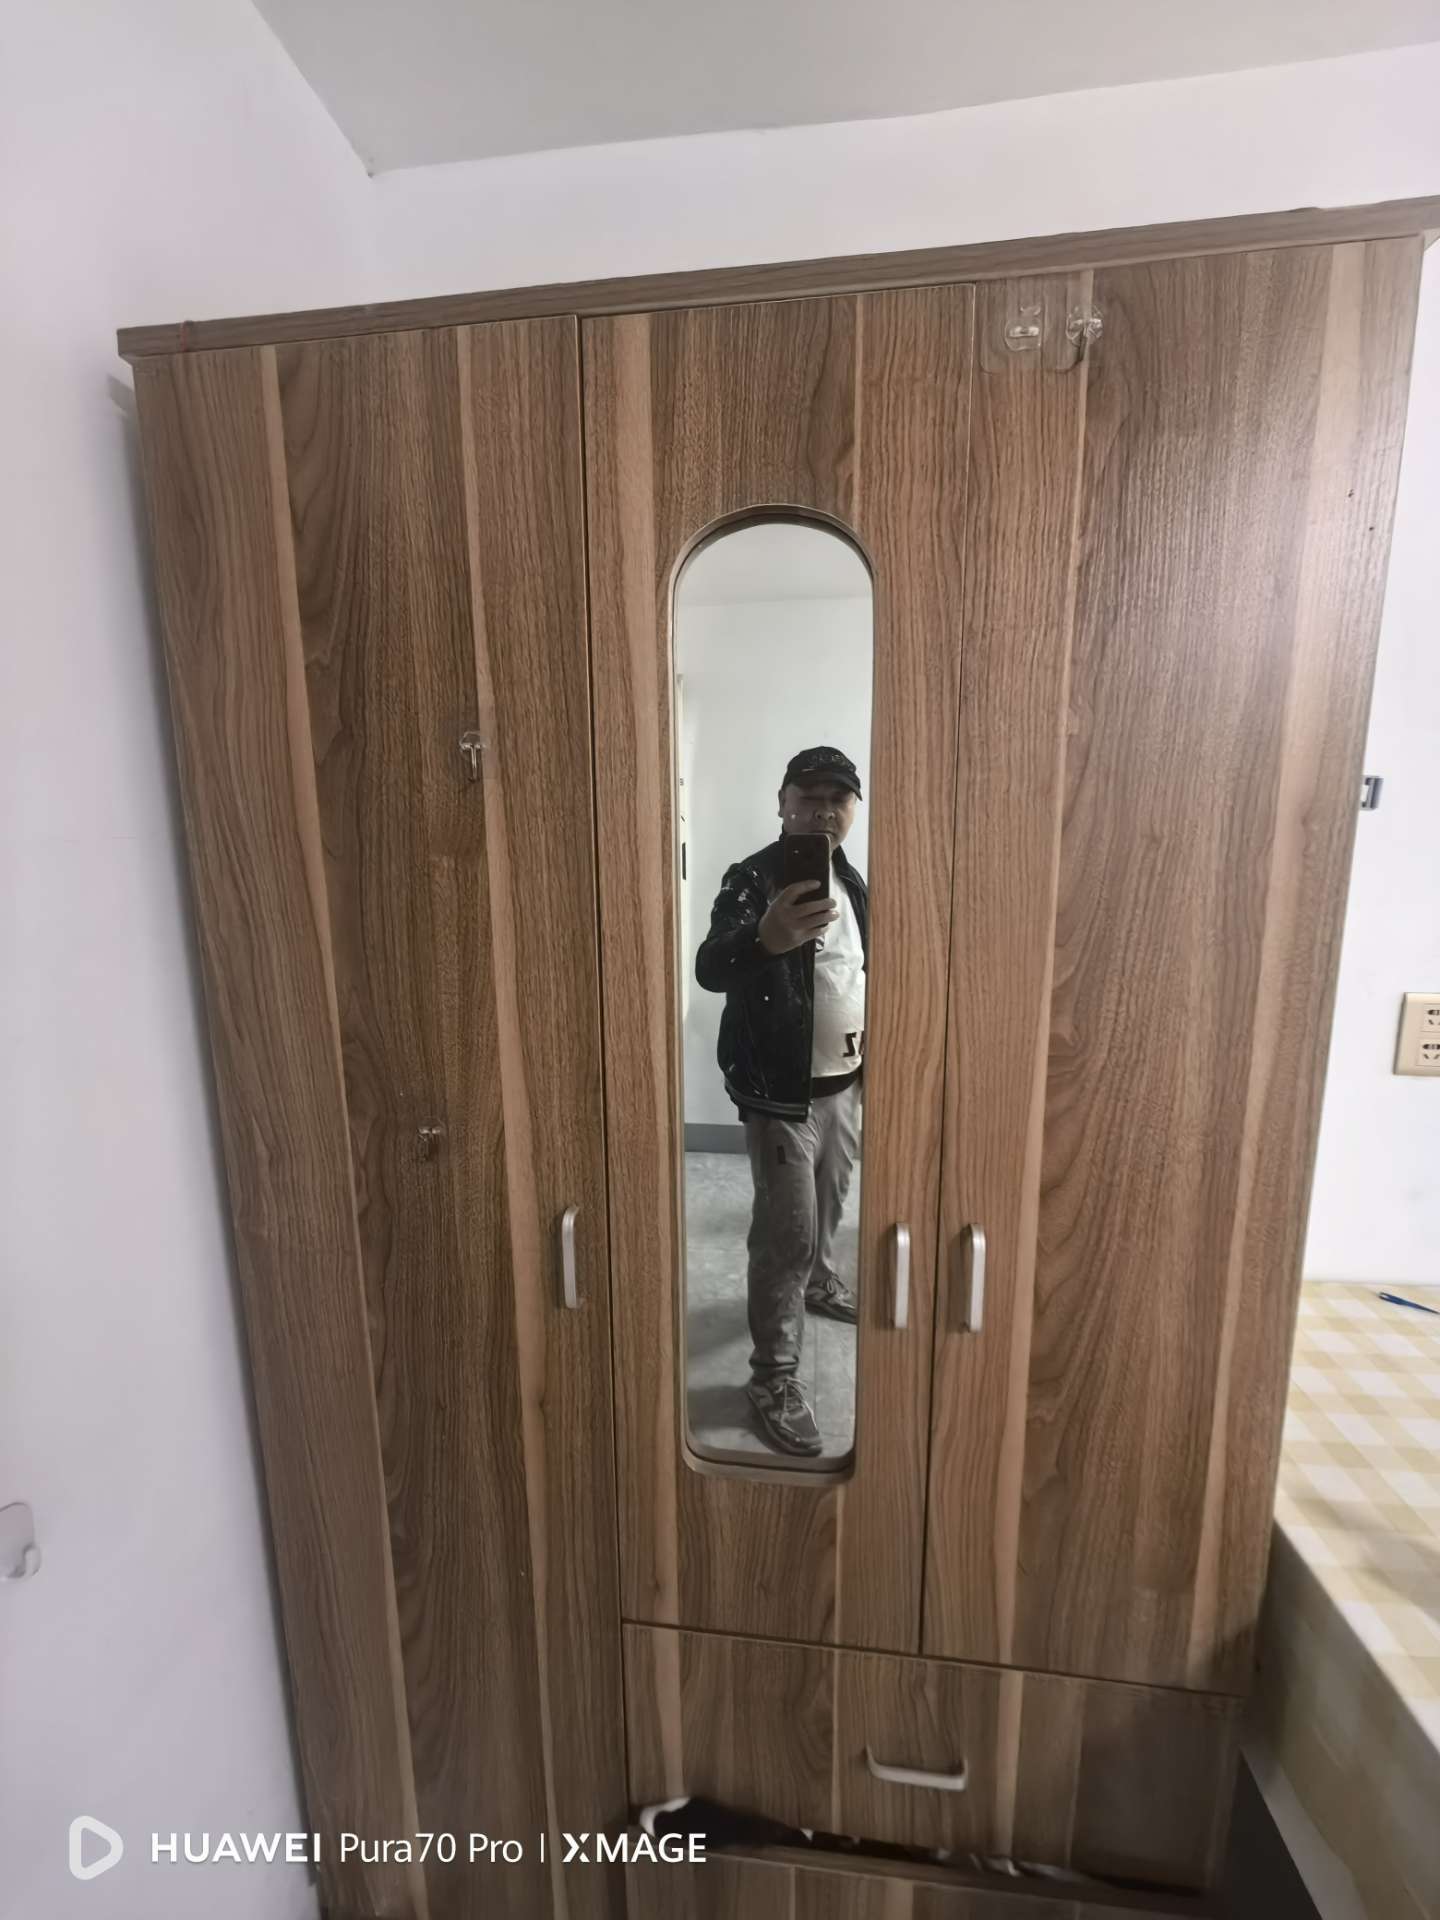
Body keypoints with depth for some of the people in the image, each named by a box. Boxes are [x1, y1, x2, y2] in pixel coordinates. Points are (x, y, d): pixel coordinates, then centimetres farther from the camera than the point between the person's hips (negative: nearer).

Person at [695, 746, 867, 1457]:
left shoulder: (849, 880, 7)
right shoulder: (753, 878, -18)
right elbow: (710, 969, -34)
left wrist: (869, 1035, 13)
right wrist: (766, 939, -54)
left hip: (843, 1080, 8)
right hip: (780, 1089, -8)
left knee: (826, 1205, 27)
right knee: (784, 1232, 0)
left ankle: (816, 1280, 54)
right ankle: (773, 1375, 17)